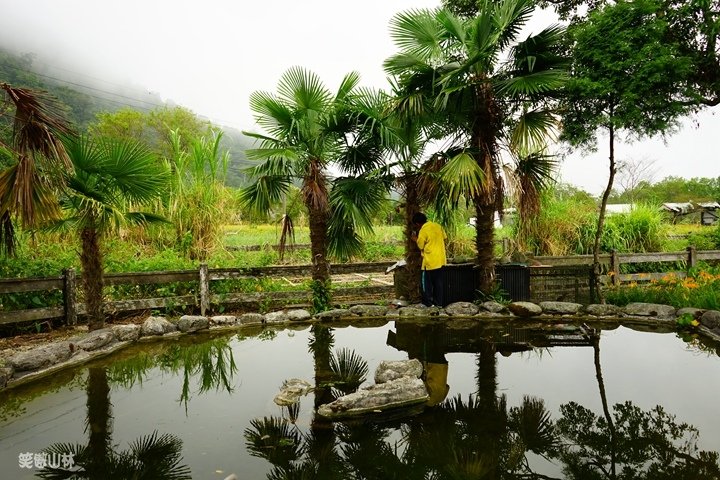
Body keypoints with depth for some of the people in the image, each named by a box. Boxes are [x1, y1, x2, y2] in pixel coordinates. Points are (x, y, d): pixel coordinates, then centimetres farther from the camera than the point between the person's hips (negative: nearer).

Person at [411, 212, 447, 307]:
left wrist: (416, 239, 9)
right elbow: (444, 237, 14)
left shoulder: (423, 231, -16)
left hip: (430, 261, -7)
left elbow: (421, 247, -7)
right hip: (441, 259, 7)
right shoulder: (437, 226, 3)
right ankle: (439, 302, 18)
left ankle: (428, 302, 12)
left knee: (427, 281, 7)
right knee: (438, 281, 13)